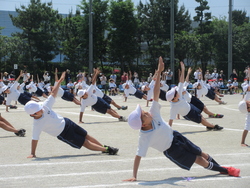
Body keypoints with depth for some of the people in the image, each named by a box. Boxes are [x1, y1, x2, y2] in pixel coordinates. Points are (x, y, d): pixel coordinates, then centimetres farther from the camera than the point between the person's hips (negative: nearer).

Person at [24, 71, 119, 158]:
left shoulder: (45, 106, -16)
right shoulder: (37, 124, -27)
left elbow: (53, 93, -9)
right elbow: (35, 139, -24)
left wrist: (60, 80, -8)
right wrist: (32, 154, -24)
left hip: (65, 122, 5)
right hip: (64, 135, -5)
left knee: (86, 136, 13)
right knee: (85, 143, -1)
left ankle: (104, 147, 29)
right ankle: (106, 149, 8)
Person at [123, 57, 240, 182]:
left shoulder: (153, 114, -25)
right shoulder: (144, 137, -36)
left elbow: (156, 94, -30)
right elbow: (138, 156, -34)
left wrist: (159, 72, -36)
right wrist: (134, 176, -38)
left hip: (174, 136, 5)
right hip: (171, 150, -5)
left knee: (201, 154, 17)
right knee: (199, 160, 1)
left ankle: (220, 167, 40)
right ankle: (224, 171, 22)